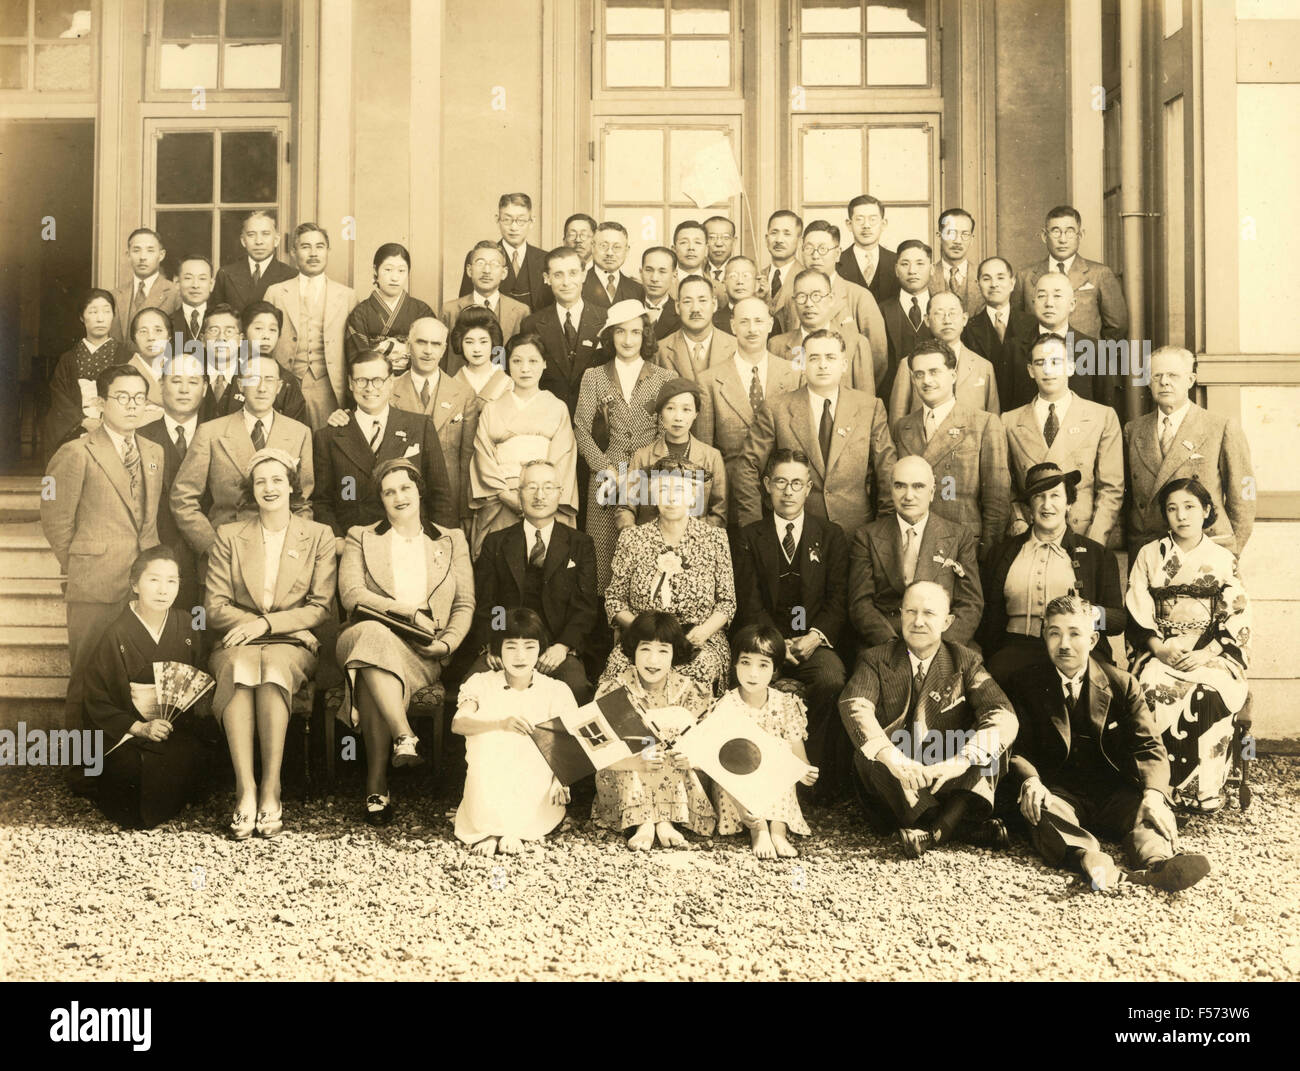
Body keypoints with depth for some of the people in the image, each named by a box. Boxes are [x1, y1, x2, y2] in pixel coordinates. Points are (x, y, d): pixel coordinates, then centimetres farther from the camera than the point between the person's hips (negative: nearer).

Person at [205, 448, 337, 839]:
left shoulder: (319, 536, 11)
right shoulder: (228, 537, 15)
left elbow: (321, 608, 4)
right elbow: (215, 607, 8)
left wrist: (267, 623, -10)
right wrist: (249, 625, -11)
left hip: (293, 644, -1)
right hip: (238, 642, 1)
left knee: (273, 669, -36)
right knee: (239, 670, -35)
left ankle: (270, 789, -37)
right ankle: (245, 790, -41)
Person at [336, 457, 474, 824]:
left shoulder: (452, 540, 20)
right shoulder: (360, 537, 17)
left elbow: (465, 604, 12)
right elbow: (351, 594, 0)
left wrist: (448, 642, -8)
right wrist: (409, 612, -10)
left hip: (423, 650, 0)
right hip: (366, 638, 0)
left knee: (375, 671, -36)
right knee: (376, 633, -39)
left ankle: (377, 786, -36)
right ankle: (404, 736, -49)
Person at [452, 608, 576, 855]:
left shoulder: (555, 691, 2)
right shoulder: (482, 685, 1)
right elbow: (458, 723, -17)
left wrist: (561, 780, -23)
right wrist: (501, 723, -35)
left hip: (534, 789, 0)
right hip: (489, 792, 1)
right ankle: (489, 827, -22)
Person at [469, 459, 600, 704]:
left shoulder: (580, 544, 13)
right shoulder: (496, 543, 15)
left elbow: (586, 605, 4)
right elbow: (483, 603, 8)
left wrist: (564, 646, -13)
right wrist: (489, 646, -10)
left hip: (557, 649, -1)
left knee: (577, 687, -33)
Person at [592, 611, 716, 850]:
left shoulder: (689, 691, -6)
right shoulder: (614, 689, -12)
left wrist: (692, 756, -31)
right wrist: (635, 762, -36)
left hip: (678, 785, 1)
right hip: (625, 783, -1)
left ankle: (664, 820, -28)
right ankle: (644, 823, -32)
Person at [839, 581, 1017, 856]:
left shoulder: (965, 663, 5)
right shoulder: (876, 660, 4)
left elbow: (1004, 715, -12)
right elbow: (854, 707, -17)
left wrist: (962, 760, -30)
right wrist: (892, 758, -36)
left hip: (948, 781, 1)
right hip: (893, 787, 0)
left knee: (993, 738, -21)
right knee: (869, 752, -30)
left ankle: (938, 828, -37)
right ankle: (968, 824, -35)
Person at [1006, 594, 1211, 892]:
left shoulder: (1122, 684, 6)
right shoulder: (1026, 686, 7)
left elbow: (1150, 748, -2)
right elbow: (1017, 748, 0)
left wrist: (1153, 793, -25)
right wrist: (1030, 780, -25)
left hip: (1114, 794, 2)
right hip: (1060, 794, -2)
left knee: (1151, 808, -29)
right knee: (1037, 811, -35)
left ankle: (1157, 862, -59)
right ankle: (1092, 863, -61)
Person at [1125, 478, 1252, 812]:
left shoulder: (1223, 559, 10)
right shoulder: (1149, 556, 12)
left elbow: (1238, 617, 2)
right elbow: (1136, 612, 5)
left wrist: (1206, 653, -13)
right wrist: (1158, 647, -12)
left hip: (1212, 654, 0)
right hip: (1159, 651, 1)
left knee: (1209, 693, -33)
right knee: (1154, 688, -33)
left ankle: (1206, 789, -22)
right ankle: (1163, 786, -25)